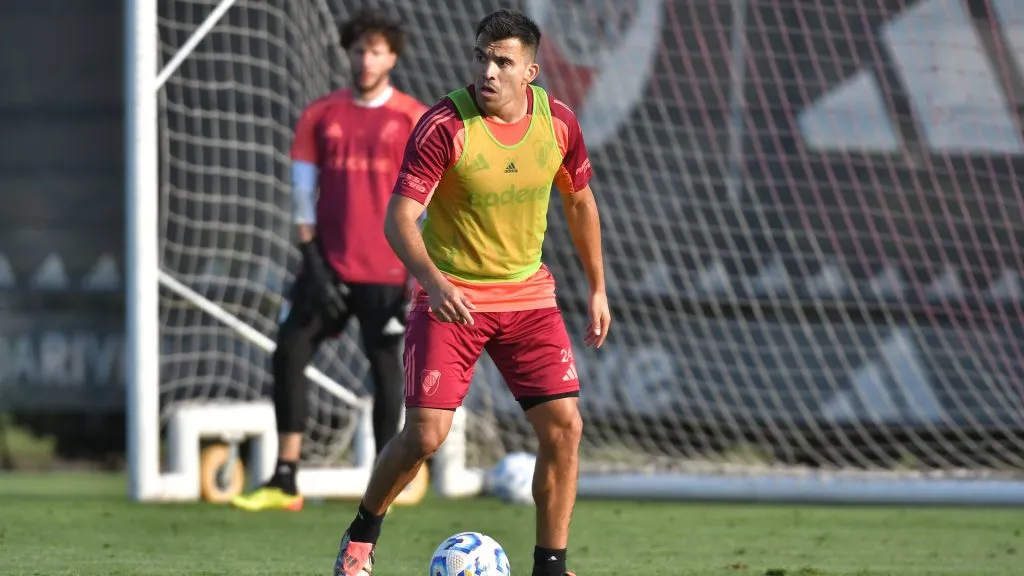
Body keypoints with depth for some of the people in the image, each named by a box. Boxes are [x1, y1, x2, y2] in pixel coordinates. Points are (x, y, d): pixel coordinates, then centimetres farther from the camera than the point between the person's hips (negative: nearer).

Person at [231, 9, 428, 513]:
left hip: (386, 272, -3)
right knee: (288, 355, -3)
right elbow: (303, 189, 7)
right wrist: (310, 255, -2)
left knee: (385, 370, 0)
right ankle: (284, 483, 2)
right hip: (329, 265, 3)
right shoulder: (320, 116, 7)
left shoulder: (414, 120, -1)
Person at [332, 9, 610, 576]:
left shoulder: (558, 122, -5)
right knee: (425, 434, -10)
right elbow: (399, 217, -22)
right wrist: (434, 282, -39)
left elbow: (579, 200, 13)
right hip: (450, 296, -4)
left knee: (563, 425, -7)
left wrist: (597, 289, 15)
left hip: (528, 294, 4)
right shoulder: (443, 125, -19)